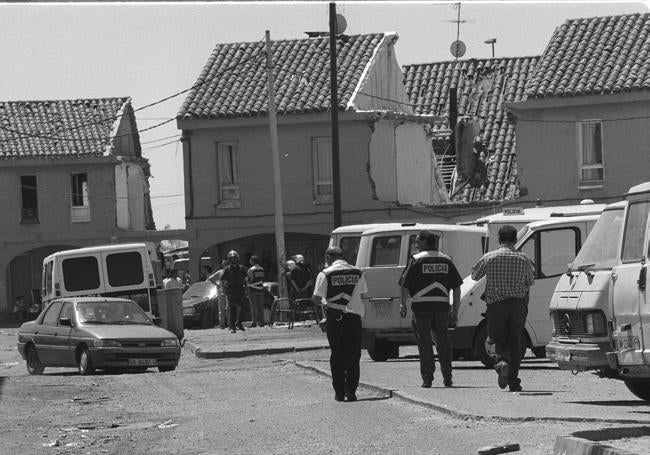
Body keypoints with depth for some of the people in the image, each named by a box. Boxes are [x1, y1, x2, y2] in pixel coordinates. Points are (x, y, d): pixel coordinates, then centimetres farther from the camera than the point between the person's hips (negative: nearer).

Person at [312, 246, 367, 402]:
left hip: (335, 319, -1)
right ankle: (351, 391, -2)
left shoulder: (325, 274, -5)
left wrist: (323, 301, 14)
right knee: (353, 356, 5)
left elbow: (316, 298, -7)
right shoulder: (357, 273, 4)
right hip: (354, 317, 1)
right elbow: (363, 292, 8)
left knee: (336, 356, 8)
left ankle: (339, 392, 9)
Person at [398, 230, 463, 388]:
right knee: (443, 342, 12)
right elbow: (457, 288, 9)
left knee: (424, 343, 2)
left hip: (421, 307, -3)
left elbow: (404, 285, -5)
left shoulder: (416, 260, -3)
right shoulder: (446, 260, 10)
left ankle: (427, 378, -2)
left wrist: (403, 305, 7)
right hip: (442, 306, 3)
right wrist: (455, 311, 12)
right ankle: (447, 378, 12)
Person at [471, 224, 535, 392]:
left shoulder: (489, 257, -2)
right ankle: (513, 382, 6)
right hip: (518, 305, 1)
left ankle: (501, 362, -25)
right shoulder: (523, 259, 1)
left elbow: (474, 275, 12)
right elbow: (530, 281, 15)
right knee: (515, 342, 8)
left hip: (496, 305, -1)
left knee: (499, 340, 7)